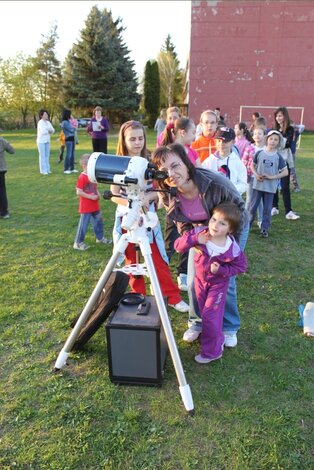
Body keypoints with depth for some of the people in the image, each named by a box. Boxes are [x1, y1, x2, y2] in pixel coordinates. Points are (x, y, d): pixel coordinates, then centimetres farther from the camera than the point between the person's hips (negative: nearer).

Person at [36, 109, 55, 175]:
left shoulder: (48, 122, 10)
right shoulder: (40, 123, -10)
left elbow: (53, 131, 7)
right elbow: (43, 132, -21)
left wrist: (50, 130, -15)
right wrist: (49, 131, -4)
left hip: (47, 141, 7)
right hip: (41, 141, -7)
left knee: (47, 155, 9)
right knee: (42, 156, -4)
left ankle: (47, 169, 15)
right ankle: (43, 170, -1)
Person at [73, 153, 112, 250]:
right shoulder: (82, 177, -18)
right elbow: (79, 192, -20)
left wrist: (98, 194, 0)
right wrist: (91, 197, -20)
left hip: (95, 206, 8)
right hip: (86, 207, -8)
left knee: (98, 222, 20)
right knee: (83, 225, -1)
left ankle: (100, 237, 39)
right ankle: (78, 243, 11)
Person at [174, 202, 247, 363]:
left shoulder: (233, 250, -29)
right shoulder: (200, 233, -23)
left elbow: (240, 266, -13)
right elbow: (178, 245, -21)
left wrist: (221, 270, -27)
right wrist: (194, 239, -38)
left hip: (217, 284, -4)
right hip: (200, 279, 5)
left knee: (210, 316, -3)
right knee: (204, 313, 19)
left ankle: (212, 351, 18)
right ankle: (217, 340, 44)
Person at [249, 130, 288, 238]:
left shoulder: (278, 157, -5)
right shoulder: (259, 153, -2)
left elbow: (285, 172, -4)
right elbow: (253, 165, 9)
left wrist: (272, 177, -14)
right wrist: (256, 175, -9)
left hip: (270, 187, 0)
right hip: (258, 185, 1)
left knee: (267, 209, 6)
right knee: (253, 207, 6)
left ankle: (264, 229, 16)